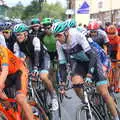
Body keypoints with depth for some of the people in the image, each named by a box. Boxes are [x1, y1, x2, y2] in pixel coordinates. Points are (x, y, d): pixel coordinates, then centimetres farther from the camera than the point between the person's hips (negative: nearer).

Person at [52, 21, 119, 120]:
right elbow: (62, 63, -8)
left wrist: (89, 75, -40)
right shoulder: (59, 44, -15)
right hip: (79, 62, 4)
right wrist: (62, 82, -16)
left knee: (104, 93, -11)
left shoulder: (77, 35, -31)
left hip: (92, 61, -4)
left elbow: (91, 55, -32)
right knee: (76, 82, -26)